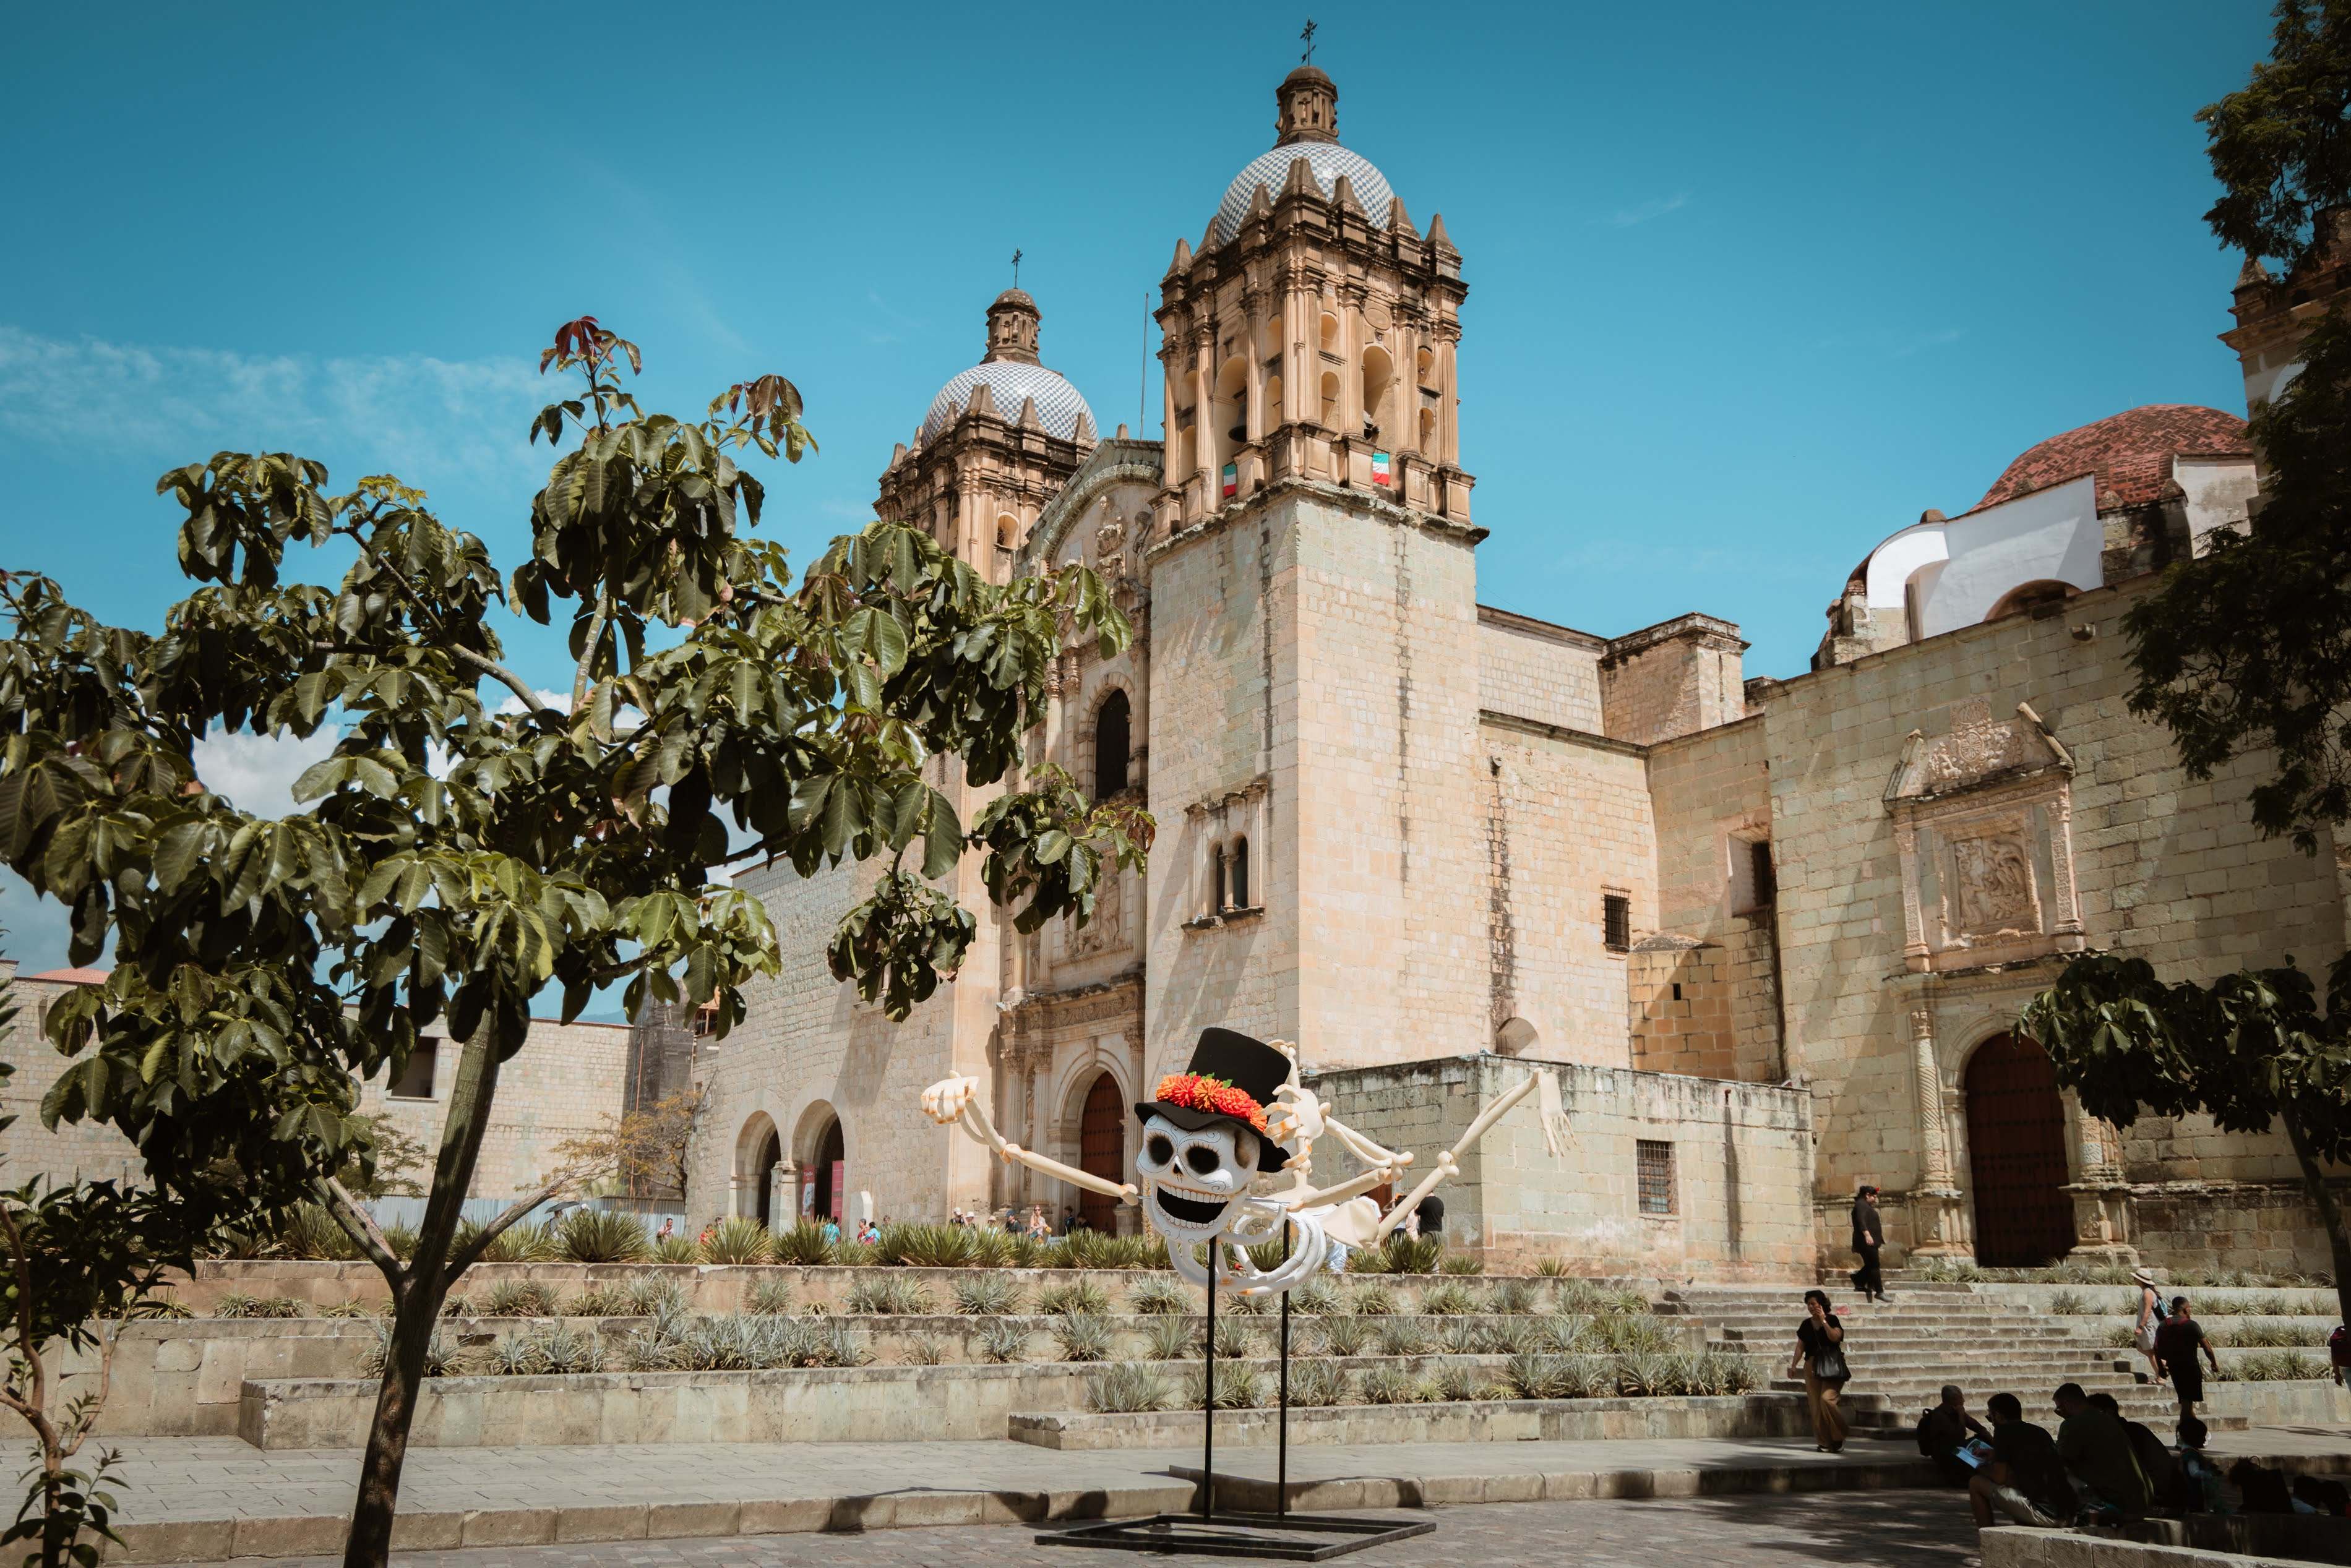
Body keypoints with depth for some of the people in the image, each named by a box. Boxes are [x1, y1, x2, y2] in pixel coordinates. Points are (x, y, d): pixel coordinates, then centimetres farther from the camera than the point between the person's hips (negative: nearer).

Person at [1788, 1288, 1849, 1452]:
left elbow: (1835, 1337, -18)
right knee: (1816, 1404, 0)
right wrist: (1794, 1364, 3)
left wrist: (1824, 1321, -18)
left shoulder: (1832, 1320, 0)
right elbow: (1801, 1346, 11)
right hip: (1812, 1366, 5)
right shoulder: (1806, 1324, 12)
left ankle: (1838, 1437, -4)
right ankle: (1824, 1442, 7)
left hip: (1831, 1366, -5)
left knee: (1827, 1399, -20)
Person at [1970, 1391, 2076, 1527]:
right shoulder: (2041, 1432, 18)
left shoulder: (2004, 1431, -3)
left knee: (1976, 1484, 4)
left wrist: (1983, 1470, 16)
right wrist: (1993, 1455, 41)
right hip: (2068, 1514, 8)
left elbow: (2000, 1478, -6)